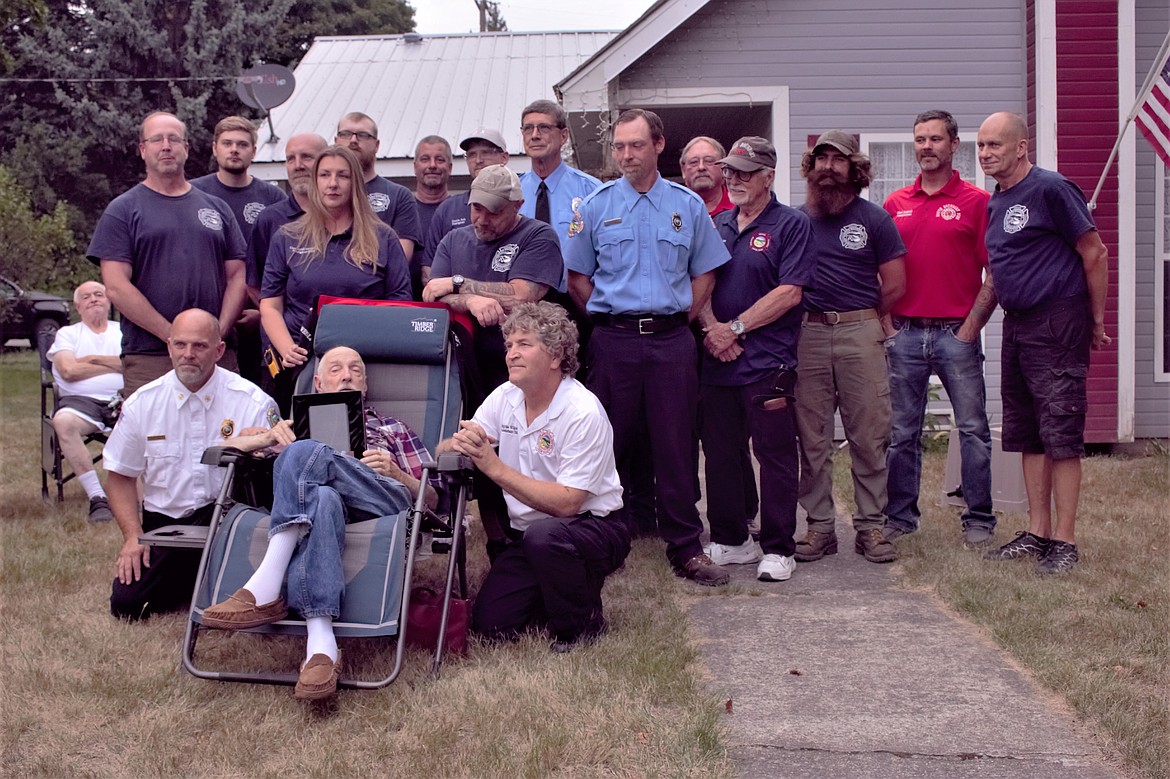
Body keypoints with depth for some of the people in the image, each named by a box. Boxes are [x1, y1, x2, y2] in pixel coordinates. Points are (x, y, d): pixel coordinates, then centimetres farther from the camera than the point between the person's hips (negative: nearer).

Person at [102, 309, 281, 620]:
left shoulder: (253, 402, -6)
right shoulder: (141, 404, 2)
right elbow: (120, 476, 10)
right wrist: (133, 535, -3)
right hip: (163, 522, 3)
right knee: (127, 604, -13)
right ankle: (194, 578, 19)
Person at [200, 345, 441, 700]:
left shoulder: (393, 429, 37)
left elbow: (432, 499, 25)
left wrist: (395, 472, 4)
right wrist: (270, 438, 2)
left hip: (386, 501, -1)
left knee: (305, 453, -30)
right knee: (321, 498, -40)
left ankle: (266, 588, -44)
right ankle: (321, 644, -58)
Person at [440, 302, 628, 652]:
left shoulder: (583, 413, -20)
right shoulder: (505, 397, 0)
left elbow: (566, 503, -25)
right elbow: (443, 452, -1)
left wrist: (495, 467, -28)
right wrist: (462, 442, -26)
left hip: (594, 528, -6)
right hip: (527, 536, 6)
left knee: (543, 534, -37)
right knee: (489, 623, -10)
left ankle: (583, 624, -10)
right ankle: (555, 596, 19)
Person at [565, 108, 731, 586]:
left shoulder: (687, 206, 7)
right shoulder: (596, 206, 5)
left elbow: (704, 273, 12)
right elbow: (577, 278, 9)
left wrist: (679, 320, 2)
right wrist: (611, 321, 2)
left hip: (672, 340, 0)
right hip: (613, 341, 0)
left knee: (676, 444, 1)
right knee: (612, 443, 4)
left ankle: (685, 547, 7)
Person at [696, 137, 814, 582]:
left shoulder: (791, 225, -1)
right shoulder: (718, 226, 16)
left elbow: (789, 292, -11)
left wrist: (736, 328, -12)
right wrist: (712, 328, -6)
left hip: (768, 361, -6)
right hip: (717, 360, 6)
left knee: (775, 453, -2)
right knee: (720, 451, 10)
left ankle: (778, 549, 5)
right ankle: (728, 541, 22)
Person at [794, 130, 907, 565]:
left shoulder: (873, 219, 6)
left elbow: (894, 285, 7)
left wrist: (858, 318, 10)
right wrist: (815, 317, 6)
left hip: (860, 336, -1)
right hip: (807, 336, 2)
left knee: (869, 436, -2)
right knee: (812, 438, 3)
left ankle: (871, 526, 5)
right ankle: (819, 526, 10)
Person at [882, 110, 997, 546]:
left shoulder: (977, 202, 0)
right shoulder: (895, 205, 11)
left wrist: (970, 328, -9)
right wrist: (887, 325, 3)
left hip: (956, 333, -3)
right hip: (905, 333, 3)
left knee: (973, 428, 0)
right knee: (902, 432, 8)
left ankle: (979, 518, 10)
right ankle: (900, 516, 17)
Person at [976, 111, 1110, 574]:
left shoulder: (1050, 189, -11)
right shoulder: (994, 203, 14)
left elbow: (1094, 253, -9)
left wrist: (1096, 321, -4)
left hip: (1057, 324, -9)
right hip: (1016, 325, 9)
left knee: (1060, 435, -6)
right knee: (1027, 435, 10)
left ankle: (1064, 541, -2)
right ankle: (1037, 532, 17)